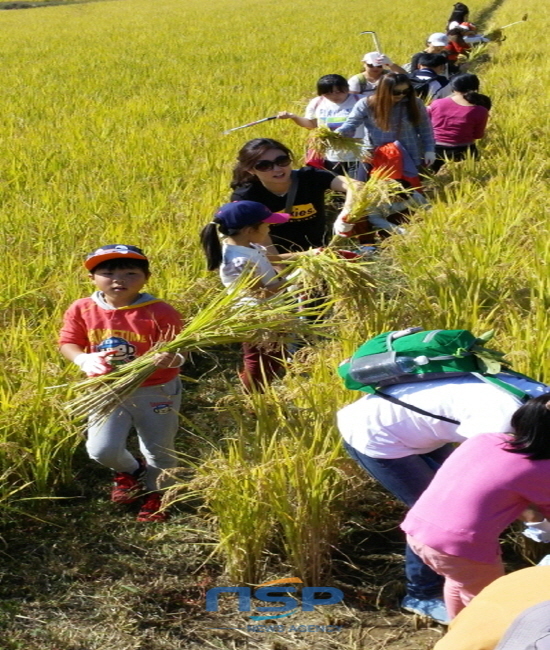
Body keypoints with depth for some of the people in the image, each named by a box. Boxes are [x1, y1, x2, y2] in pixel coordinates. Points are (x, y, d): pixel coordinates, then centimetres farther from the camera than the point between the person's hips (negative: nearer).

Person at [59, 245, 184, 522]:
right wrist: (84, 360, -24)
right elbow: (68, 343, -2)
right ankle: (129, 471, 30)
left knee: (159, 452, 13)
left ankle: (155, 494, 47)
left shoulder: (160, 312, -20)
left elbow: (176, 352, -16)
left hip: (156, 393, -2)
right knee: (101, 450, -7)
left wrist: (170, 358, -42)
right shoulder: (81, 310, -10)